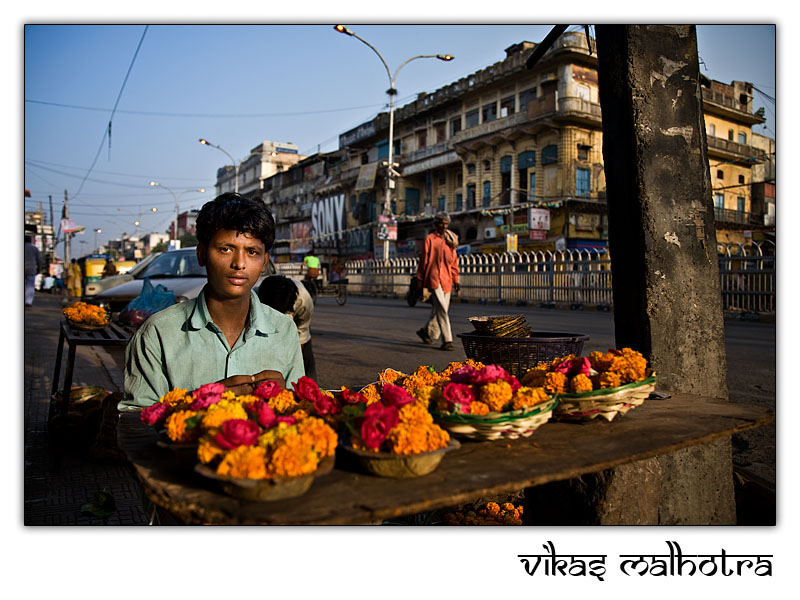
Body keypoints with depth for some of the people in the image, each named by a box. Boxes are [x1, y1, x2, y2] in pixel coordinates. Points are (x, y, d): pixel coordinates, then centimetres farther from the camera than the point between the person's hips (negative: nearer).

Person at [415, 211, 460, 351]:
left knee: (438, 309, 12)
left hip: (447, 279, 6)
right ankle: (447, 340, -13)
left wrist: (455, 280, 12)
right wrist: (421, 281, 0)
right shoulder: (430, 239, 0)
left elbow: (454, 261, 17)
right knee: (441, 309, -13)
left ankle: (427, 332, 33)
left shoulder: (450, 240, 16)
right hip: (434, 277, -6)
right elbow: (424, 260, 1)